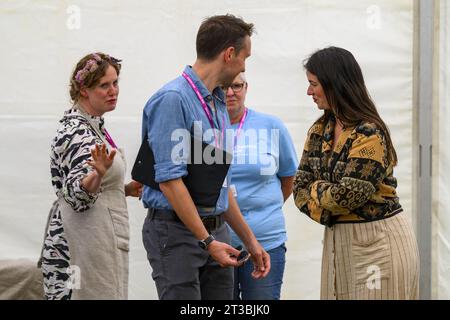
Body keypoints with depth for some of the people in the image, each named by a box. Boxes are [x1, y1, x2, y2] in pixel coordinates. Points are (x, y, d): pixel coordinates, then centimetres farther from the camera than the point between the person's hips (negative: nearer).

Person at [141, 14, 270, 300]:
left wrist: (250, 241, 19)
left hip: (216, 233, 8)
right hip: (177, 231, -8)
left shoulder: (218, 104, 14)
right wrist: (206, 240, -17)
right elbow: (169, 180, -18)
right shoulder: (173, 99, -13)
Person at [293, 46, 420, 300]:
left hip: (378, 241, -7)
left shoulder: (369, 133, -17)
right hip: (338, 238, 7)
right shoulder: (319, 131, 8)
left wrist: (316, 189, -3)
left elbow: (347, 196, -21)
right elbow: (301, 189, 6)